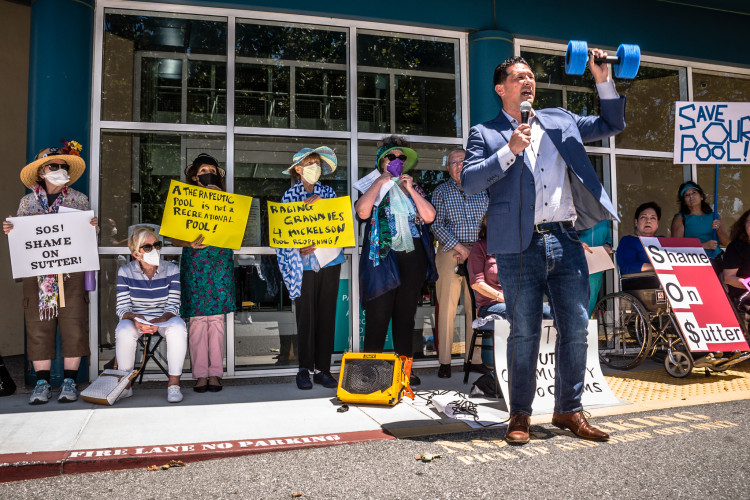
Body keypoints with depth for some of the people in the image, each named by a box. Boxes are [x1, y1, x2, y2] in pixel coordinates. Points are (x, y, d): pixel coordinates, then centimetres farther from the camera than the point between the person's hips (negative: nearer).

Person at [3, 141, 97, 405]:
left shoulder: (79, 199, 9)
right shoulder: (27, 201, 11)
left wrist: (92, 227, -10)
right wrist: (9, 231, -7)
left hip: (71, 272, -1)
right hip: (37, 272, 1)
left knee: (73, 325, -5)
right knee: (38, 326, 0)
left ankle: (69, 382, 4)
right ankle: (42, 383, 7)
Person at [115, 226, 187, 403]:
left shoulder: (172, 270, -6)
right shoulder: (125, 272, -5)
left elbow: (173, 307, -11)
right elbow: (122, 308, -9)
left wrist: (159, 321, -32)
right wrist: (135, 319, -32)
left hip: (165, 318, 0)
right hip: (135, 318, 0)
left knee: (178, 328, -33)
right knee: (124, 331, -33)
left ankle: (174, 383, -23)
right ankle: (125, 384, -15)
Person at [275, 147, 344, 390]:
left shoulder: (328, 193, 13)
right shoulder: (290, 194, 6)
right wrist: (301, 246, -16)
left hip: (329, 260, 3)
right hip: (303, 263, -2)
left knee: (327, 313, 3)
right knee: (306, 315, -2)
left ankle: (322, 369, 11)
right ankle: (305, 368, 9)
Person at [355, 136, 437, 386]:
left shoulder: (413, 188, 17)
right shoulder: (372, 186, 7)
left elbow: (429, 216, 1)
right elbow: (363, 211, -15)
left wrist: (410, 189, -1)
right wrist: (379, 182, -8)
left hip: (413, 259, 4)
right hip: (383, 257, -4)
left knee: (406, 316, 9)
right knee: (378, 316, -4)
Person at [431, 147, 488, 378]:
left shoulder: (482, 191, 11)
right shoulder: (441, 191, 4)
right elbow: (436, 225, -4)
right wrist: (459, 247, -11)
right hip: (450, 253, -2)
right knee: (447, 308, -2)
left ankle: (475, 358, 15)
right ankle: (445, 361, 6)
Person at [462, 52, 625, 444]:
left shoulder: (559, 121, 20)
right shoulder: (485, 133, 8)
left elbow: (612, 124, 25)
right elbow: (469, 182, -6)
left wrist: (603, 81, 13)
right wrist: (510, 151, -12)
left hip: (566, 241, 4)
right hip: (520, 246, -4)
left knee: (576, 328, 5)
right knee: (524, 333, 1)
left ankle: (569, 411, 20)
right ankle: (520, 415, 16)